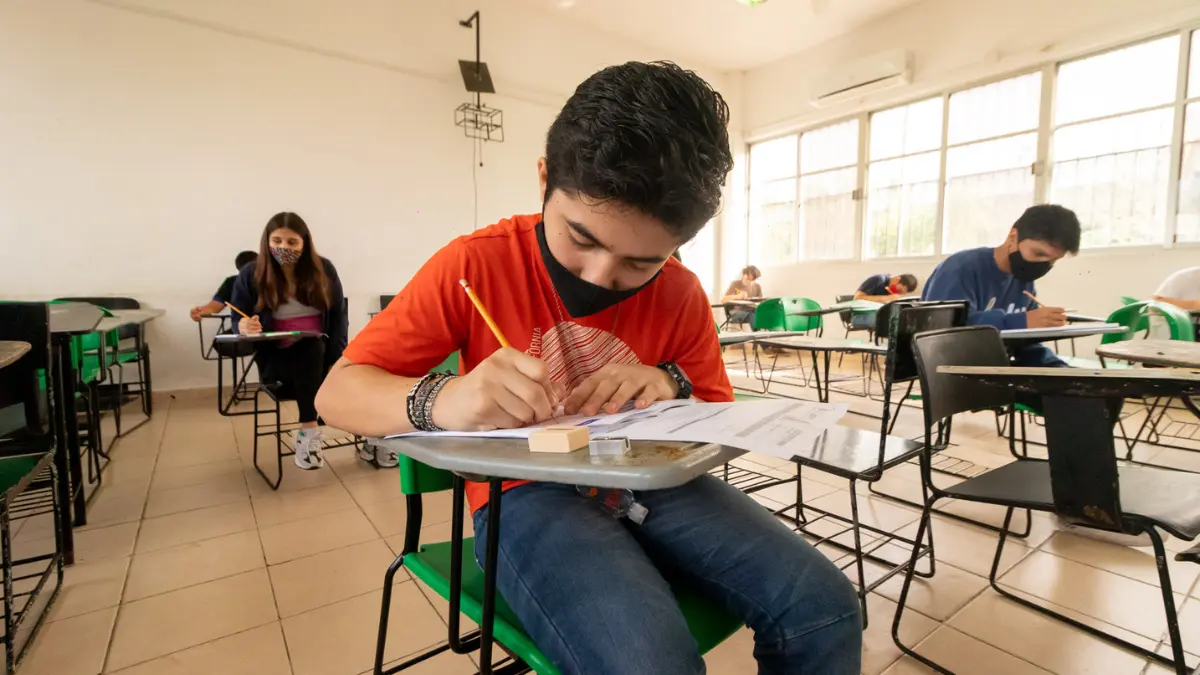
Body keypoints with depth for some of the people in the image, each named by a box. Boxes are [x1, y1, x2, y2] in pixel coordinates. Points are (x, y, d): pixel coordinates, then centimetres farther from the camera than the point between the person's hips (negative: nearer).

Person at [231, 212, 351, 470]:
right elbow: (238, 323, 1)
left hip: (321, 354, 2)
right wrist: (245, 328, -26)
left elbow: (338, 315, 3)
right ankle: (309, 431, -27)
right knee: (310, 349, -35)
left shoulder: (323, 270, 3)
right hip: (276, 357, -1)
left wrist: (337, 357, -11)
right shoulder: (250, 275, -1)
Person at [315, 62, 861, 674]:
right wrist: (443, 400, -31)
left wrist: (675, 391, -16)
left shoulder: (682, 294, -2)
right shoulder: (476, 265, -11)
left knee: (824, 606, -11)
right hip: (526, 494, -3)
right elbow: (336, 394, -10)